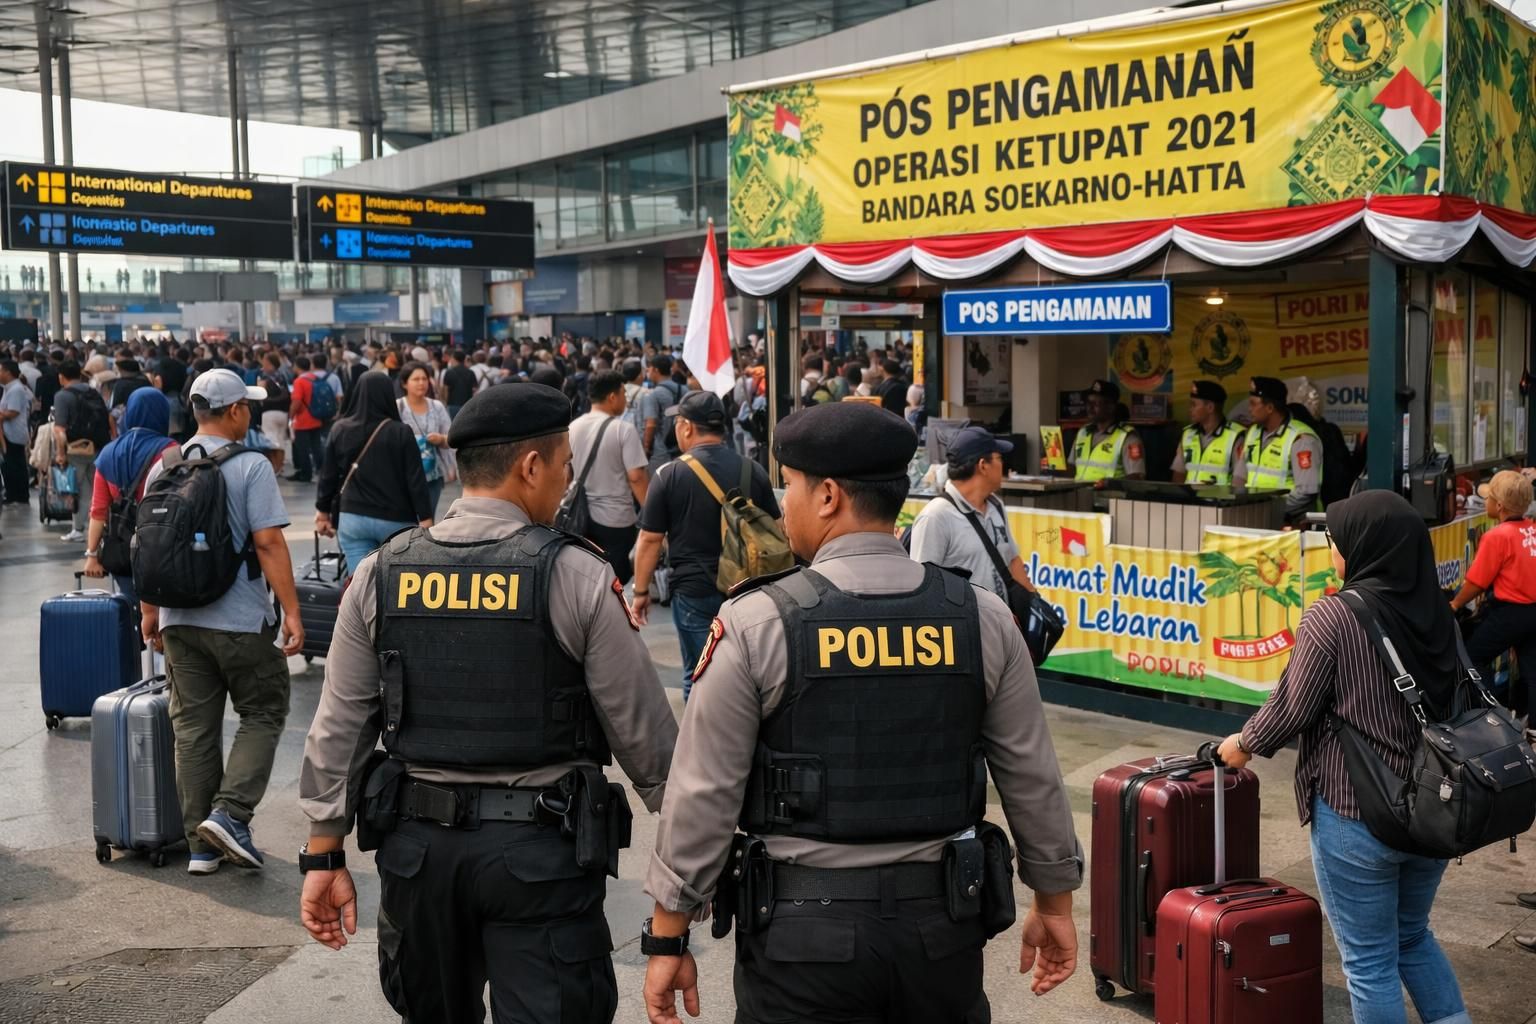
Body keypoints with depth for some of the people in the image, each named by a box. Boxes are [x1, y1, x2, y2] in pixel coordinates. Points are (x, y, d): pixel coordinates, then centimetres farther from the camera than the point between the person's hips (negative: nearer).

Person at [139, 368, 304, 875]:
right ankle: (230, 813, -6)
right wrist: (291, 611, -13)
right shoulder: (250, 467, -10)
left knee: (193, 728, 10)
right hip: (240, 620, -5)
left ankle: (201, 845, 15)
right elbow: (268, 543, -16)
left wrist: (149, 612, 22)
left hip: (179, 619, 6)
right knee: (262, 714, 10)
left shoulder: (163, 467, 8)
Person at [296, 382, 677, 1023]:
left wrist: (324, 855, 12)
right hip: (541, 850, -4)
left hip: (418, 845, 4)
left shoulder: (382, 574, 0)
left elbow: (338, 729, 4)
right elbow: (642, 731, -6)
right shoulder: (577, 575, -10)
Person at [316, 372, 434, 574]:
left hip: (352, 518, 2)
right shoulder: (401, 433, -10)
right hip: (395, 520, -2)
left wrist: (323, 511, 20)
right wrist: (426, 521, -5)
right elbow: (416, 481, -10)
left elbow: (328, 475, 7)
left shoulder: (340, 430, 0)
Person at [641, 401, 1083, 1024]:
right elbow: (1033, 780, 4)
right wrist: (1054, 904, 17)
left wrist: (667, 940, 1)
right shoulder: (982, 619, -3)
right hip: (942, 927, 3)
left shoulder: (755, 624, -12)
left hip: (804, 929, -3)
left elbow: (702, 797, -9)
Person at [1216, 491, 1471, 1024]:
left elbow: (1292, 706, -12)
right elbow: (1454, 703, 14)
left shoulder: (1333, 615, -17)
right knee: (1413, 936, 27)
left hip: (1357, 817, -7)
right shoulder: (1439, 612, 3)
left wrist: (1246, 744, 7)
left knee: (1370, 961, 8)